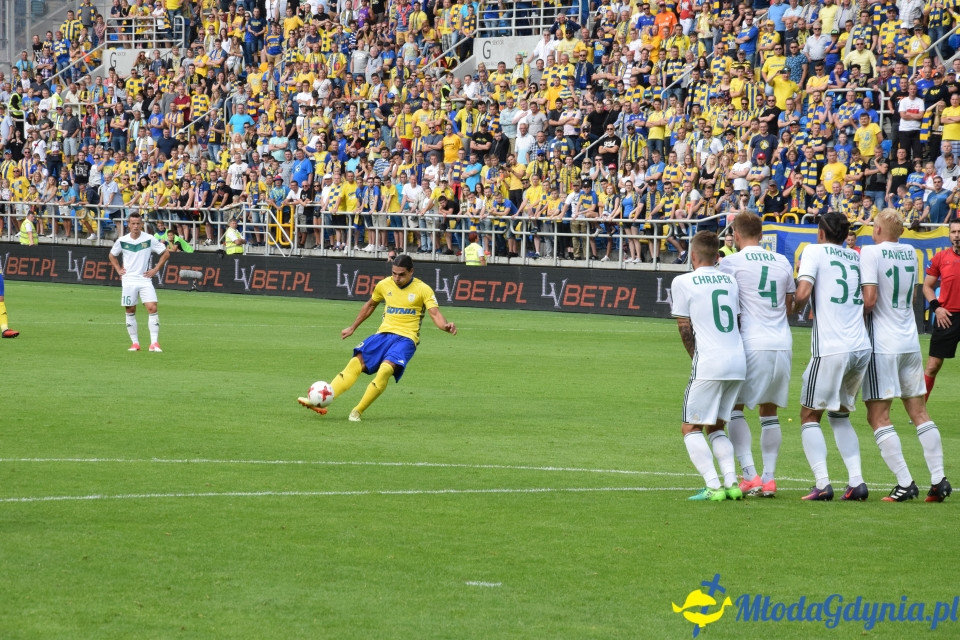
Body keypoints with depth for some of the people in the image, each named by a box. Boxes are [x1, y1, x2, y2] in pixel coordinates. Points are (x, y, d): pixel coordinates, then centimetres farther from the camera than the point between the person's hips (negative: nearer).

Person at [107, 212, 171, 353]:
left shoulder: (149, 239, -4)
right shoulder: (122, 241, 1)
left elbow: (166, 253, 5)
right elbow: (112, 255, 20)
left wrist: (155, 270, -1)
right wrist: (118, 270, 7)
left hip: (145, 279, -1)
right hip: (128, 280, 1)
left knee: (152, 308, -14)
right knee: (130, 312, 3)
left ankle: (154, 343, -13)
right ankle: (135, 343, 13)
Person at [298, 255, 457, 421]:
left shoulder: (422, 289, -5)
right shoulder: (384, 285, 8)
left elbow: (435, 314, -12)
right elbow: (370, 305, 25)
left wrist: (445, 326, -35)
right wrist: (353, 328, 29)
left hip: (405, 338, -4)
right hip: (383, 334, 4)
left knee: (386, 368, -30)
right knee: (356, 362, -15)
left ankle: (357, 412, -19)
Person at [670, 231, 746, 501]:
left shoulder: (683, 282, -3)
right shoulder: (730, 281, 13)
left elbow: (684, 329, 0)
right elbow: (739, 321, 16)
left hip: (709, 365, -6)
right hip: (738, 362, 6)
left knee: (691, 428, 3)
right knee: (716, 426, 18)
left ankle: (713, 486, -11)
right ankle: (731, 482, 3)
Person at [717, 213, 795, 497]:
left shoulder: (731, 262, -2)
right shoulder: (782, 262, 12)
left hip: (752, 344, -5)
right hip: (783, 344, 5)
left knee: (734, 408, 6)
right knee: (769, 411, 14)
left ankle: (750, 476, -6)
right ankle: (769, 479, 9)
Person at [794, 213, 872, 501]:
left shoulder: (814, 251, -1)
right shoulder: (856, 257, 15)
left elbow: (802, 293, -12)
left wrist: (794, 309, 6)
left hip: (831, 349, -6)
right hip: (862, 347, 6)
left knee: (810, 416, 6)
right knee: (840, 415, 21)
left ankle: (822, 484, -8)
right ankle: (856, 481, 7)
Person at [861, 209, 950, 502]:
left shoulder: (871, 252, -10)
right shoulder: (910, 253, 9)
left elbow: (869, 299, -17)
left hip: (882, 344, -6)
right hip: (910, 343, 6)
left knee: (878, 417, -2)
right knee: (919, 412, 11)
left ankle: (905, 483, -10)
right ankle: (939, 480, 5)